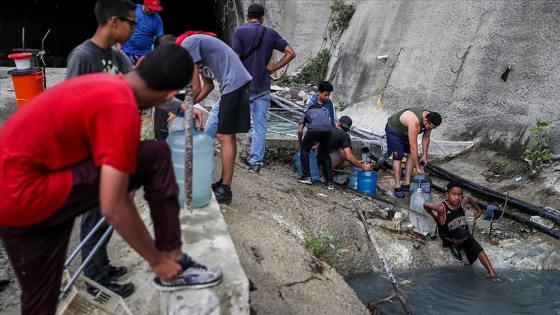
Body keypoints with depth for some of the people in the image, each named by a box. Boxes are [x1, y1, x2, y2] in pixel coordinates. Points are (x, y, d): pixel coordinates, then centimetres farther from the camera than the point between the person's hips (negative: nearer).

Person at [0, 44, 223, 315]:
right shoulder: (122, 109, -19)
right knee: (156, 158, -12)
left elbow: (115, 185, 18)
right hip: (26, 196, -10)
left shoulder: (104, 85, 10)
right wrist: (156, 259, -4)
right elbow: (113, 208, -19)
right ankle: (172, 263, 0)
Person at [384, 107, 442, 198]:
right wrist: (418, 168, -33)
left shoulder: (430, 119, -20)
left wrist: (425, 155, -1)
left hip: (405, 131, 8)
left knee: (411, 155, 1)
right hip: (393, 130, -8)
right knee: (398, 157, -12)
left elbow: (426, 137, -1)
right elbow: (413, 147, -40)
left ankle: (406, 184, 7)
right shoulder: (415, 123, -42)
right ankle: (397, 187, -7)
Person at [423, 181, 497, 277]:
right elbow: (426, 205, -22)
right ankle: (453, 246, -3)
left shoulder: (462, 202, -12)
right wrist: (434, 217, -6)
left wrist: (478, 209, 20)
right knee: (464, 234, -33)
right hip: (448, 237, -5)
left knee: (478, 249, -9)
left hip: (463, 234, 5)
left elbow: (470, 198, 11)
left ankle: (491, 272, -5)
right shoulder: (442, 208, -30)